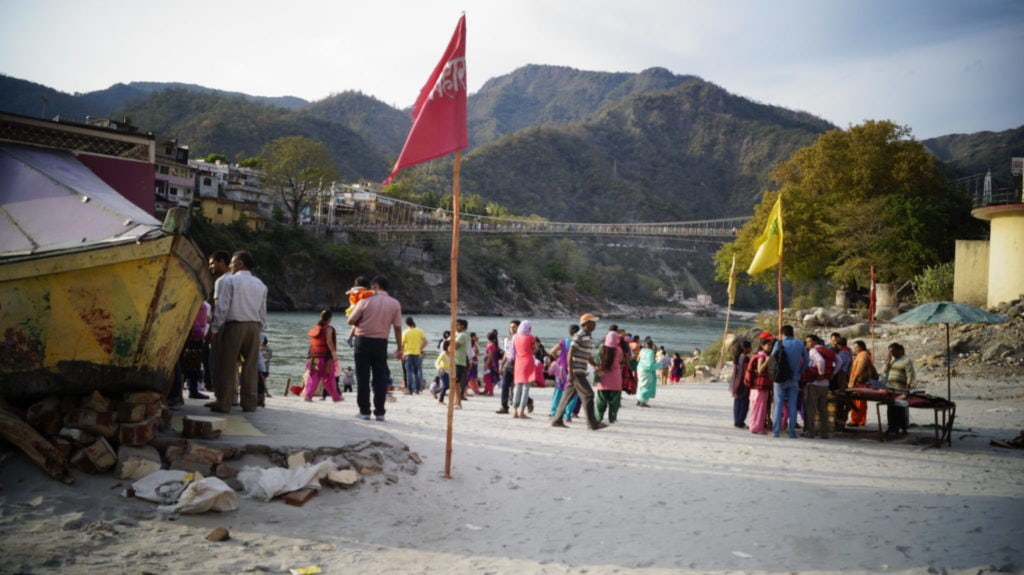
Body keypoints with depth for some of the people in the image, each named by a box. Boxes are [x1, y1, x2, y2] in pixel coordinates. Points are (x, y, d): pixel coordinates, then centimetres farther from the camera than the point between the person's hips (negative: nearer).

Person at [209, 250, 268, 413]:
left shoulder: (232, 281, -3)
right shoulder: (260, 284, 13)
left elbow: (222, 307, -7)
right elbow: (263, 311, 13)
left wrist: (215, 328, -2)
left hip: (234, 326, -4)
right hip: (254, 326, 5)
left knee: (228, 366, 0)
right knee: (250, 366, 8)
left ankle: (224, 403, -1)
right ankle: (250, 403, 9)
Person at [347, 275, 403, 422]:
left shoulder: (366, 301, -6)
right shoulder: (395, 304, 0)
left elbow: (351, 321, -4)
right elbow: (398, 328, 0)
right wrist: (399, 348, 6)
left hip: (363, 341, -2)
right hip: (381, 343, 2)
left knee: (363, 377, 4)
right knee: (380, 378, 7)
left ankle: (364, 411, 5)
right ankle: (379, 412, 6)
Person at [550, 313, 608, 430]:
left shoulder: (589, 338, 17)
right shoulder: (579, 336, -11)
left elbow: (589, 358, 22)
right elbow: (570, 354, -16)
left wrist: (597, 366, 6)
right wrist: (570, 373, -20)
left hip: (581, 372, 9)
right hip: (576, 372, -9)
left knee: (569, 396, 10)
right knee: (588, 394, -10)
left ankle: (557, 420, 15)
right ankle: (593, 423, -7)